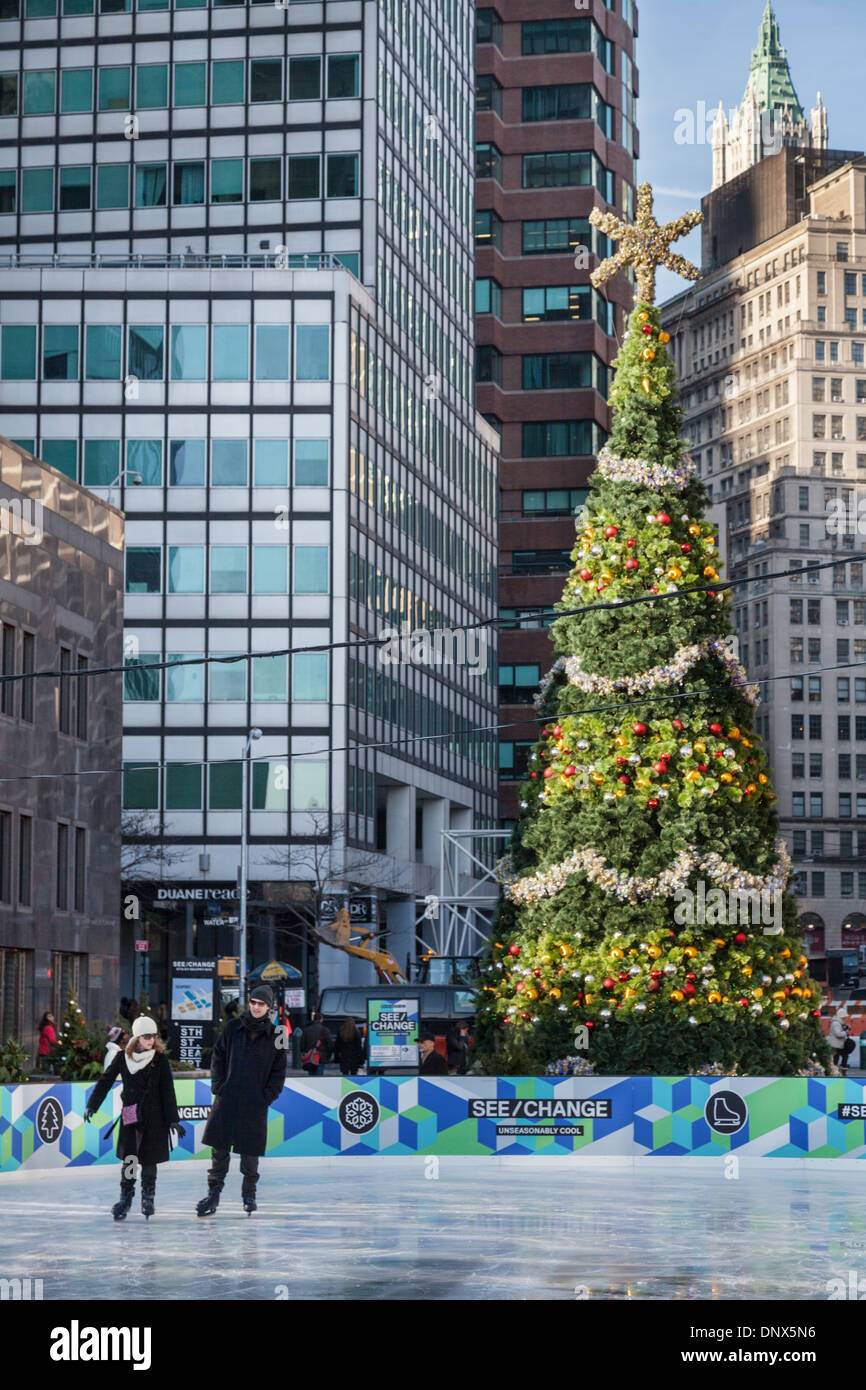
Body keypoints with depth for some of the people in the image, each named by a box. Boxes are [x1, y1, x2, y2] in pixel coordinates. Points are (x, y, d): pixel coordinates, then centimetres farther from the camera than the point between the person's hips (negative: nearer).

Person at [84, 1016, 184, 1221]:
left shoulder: (160, 1059, -1)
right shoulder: (122, 1058, 2)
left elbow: (167, 1091, -1)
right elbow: (106, 1081, 6)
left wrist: (173, 1119, -3)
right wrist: (92, 1105, 1)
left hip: (154, 1116, -1)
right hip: (130, 1117, 1)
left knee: (149, 1159, 2)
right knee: (128, 1158, -2)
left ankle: (148, 1198, 17)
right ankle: (125, 1197, 11)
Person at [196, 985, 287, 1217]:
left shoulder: (275, 1036, 1)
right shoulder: (233, 1028, 4)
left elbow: (279, 1072, 5)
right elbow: (218, 1057, 9)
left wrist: (267, 1097, -2)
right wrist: (218, 1086, 0)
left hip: (255, 1104, -1)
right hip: (227, 1099, 1)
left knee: (250, 1150, 5)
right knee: (220, 1148, 1)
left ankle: (249, 1195, 20)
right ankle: (213, 1194, 8)